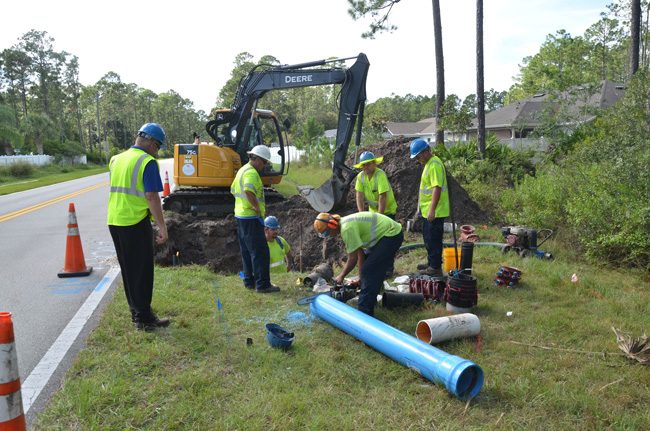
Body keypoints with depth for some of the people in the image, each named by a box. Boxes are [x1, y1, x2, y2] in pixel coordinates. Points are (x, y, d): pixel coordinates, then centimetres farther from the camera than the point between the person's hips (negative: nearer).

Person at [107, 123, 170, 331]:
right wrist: (162, 227, -15)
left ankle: (136, 312, 26)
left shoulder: (116, 159, 12)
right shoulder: (148, 162, -12)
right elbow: (151, 197, -18)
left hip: (114, 221, 8)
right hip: (136, 222, -8)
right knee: (142, 272, 2)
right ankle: (144, 318, 7)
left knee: (128, 270, 16)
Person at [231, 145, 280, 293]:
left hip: (241, 215, 11)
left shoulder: (242, 170, 17)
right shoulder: (251, 172, -16)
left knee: (247, 251, 16)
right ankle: (262, 284, -3)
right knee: (260, 251, -6)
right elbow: (249, 190, -33)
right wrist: (256, 207, -23)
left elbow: (233, 190, 25)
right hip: (251, 218, -11)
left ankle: (249, 281, 23)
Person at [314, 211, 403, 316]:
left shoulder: (347, 228, -22)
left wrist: (341, 276, -1)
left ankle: (365, 312, -8)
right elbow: (360, 253, 12)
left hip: (392, 235, -11)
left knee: (369, 271, -12)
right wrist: (362, 278, 13)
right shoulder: (345, 225, 9)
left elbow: (353, 259, -16)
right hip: (385, 233, 11)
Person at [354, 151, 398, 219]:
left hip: (387, 211, -5)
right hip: (373, 210, 5)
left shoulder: (380, 175, -24)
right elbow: (359, 196, -8)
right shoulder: (360, 176, -8)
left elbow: (382, 197, -27)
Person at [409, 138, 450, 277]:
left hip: (435, 211, -10)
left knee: (433, 239, -2)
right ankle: (431, 262, 31)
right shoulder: (429, 163, 13)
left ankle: (435, 268, 6)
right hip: (428, 210, 10)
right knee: (428, 237, 19)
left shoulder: (434, 164, -19)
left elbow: (437, 188, -25)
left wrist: (432, 210, -27)